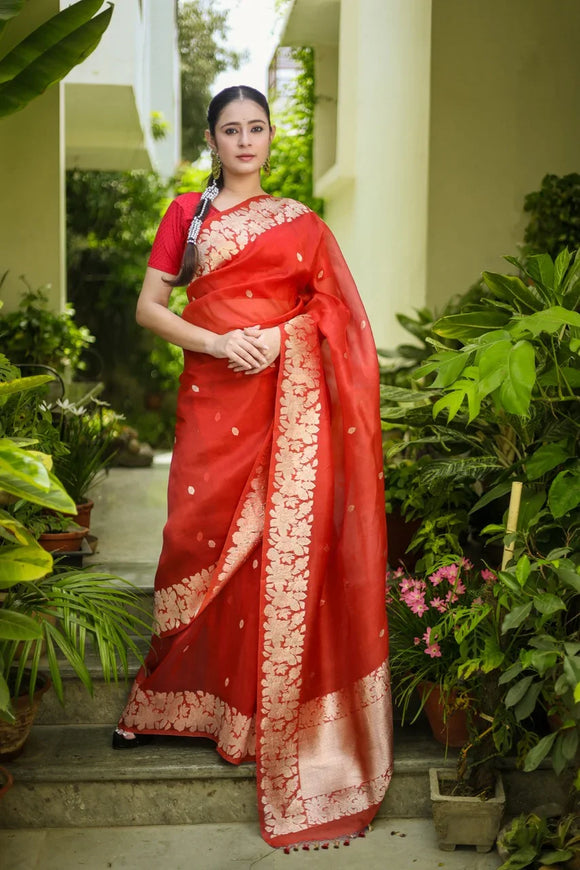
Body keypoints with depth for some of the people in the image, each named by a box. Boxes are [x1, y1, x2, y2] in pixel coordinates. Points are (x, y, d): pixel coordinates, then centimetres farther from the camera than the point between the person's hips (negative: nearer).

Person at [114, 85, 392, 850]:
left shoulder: (298, 221, 12)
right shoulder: (186, 213, 10)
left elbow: (332, 307, 9)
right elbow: (148, 306, 4)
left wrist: (279, 338, -9)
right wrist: (216, 341, -11)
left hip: (288, 398, 0)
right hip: (214, 393, 0)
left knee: (284, 546, -2)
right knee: (203, 539, 2)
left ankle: (277, 712, 10)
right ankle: (174, 696, 19)